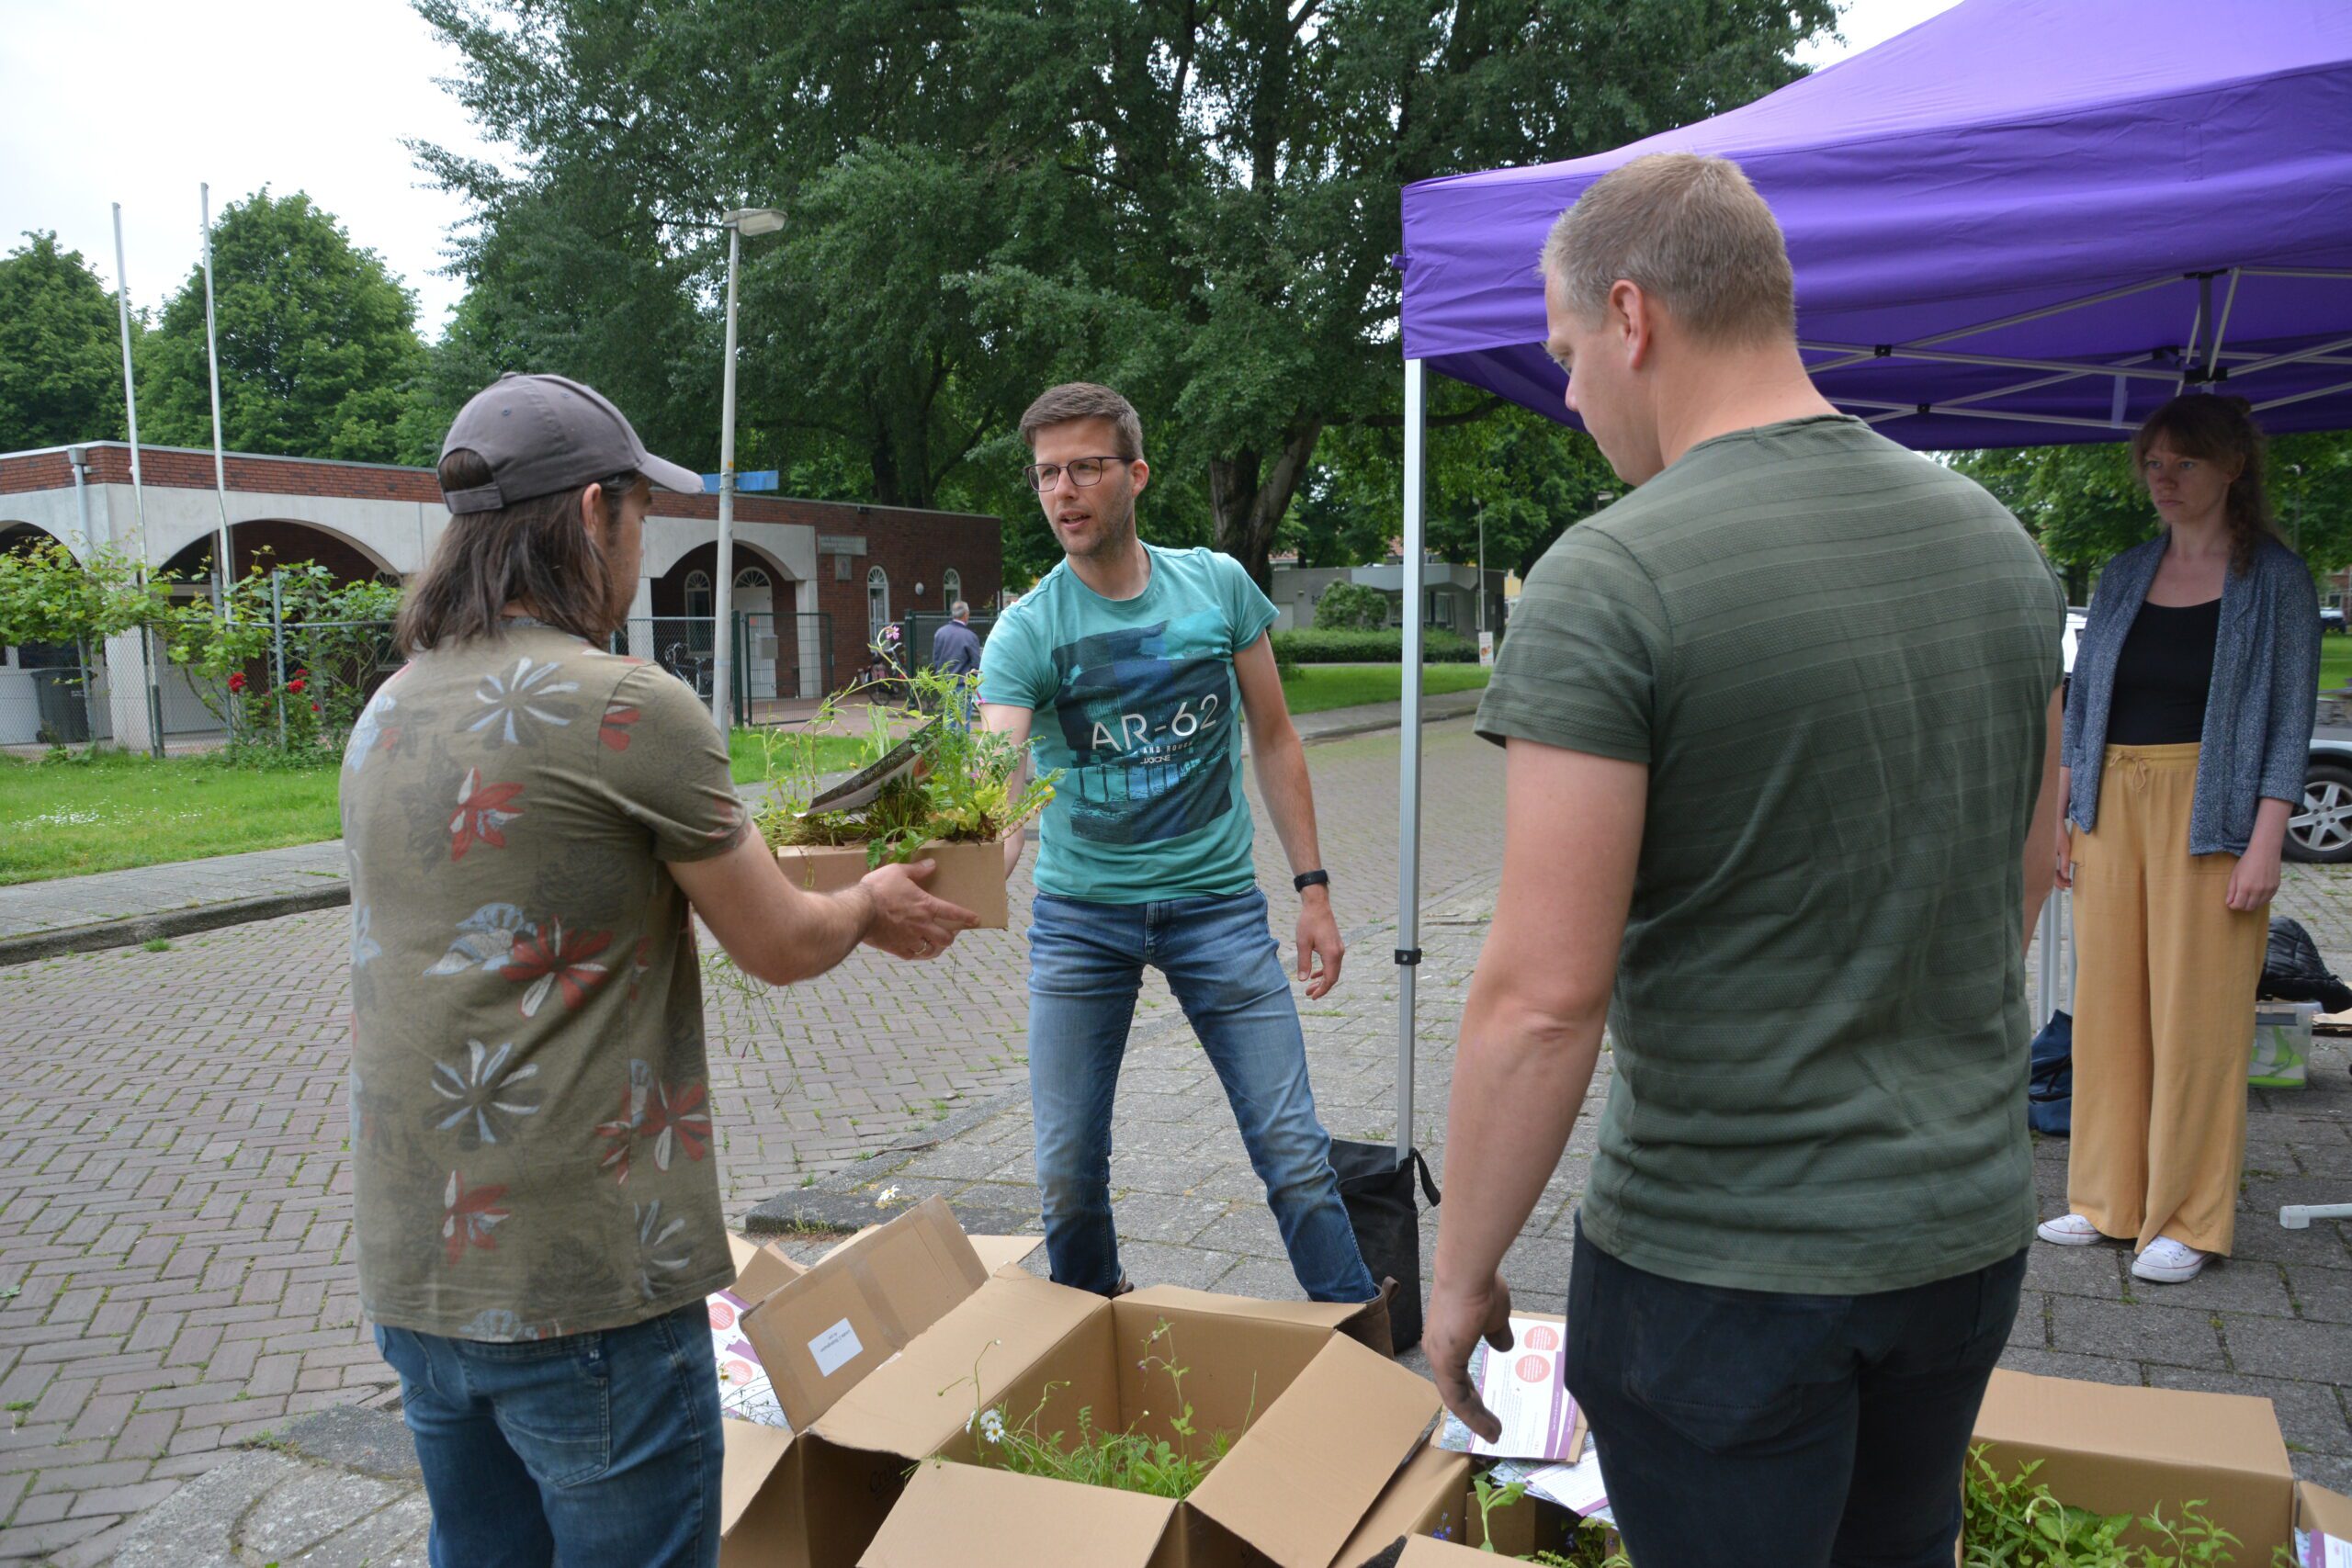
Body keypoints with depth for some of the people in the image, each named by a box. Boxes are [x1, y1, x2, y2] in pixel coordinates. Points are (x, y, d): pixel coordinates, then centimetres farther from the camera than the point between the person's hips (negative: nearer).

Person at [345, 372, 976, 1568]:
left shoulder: (386, 714, 7)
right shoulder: (629, 707, -17)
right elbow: (781, 947, -9)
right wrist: (871, 905, 13)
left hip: (408, 1260, 8)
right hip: (578, 1274, -8)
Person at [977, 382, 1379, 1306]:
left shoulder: (1217, 585, 0)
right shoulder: (1026, 631, -7)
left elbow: (1273, 738, 8)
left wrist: (1313, 889, 4)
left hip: (1216, 900, 0)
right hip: (1079, 911, 0)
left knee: (1294, 1150, -1)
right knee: (1068, 1170, 6)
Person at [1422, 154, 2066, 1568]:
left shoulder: (1610, 584, -21)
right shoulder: (1997, 540, 1)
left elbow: (1543, 994, -24)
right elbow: (2031, 869, 13)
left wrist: (1464, 1270, -11)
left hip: (1724, 1264, -6)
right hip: (1975, 1225, 7)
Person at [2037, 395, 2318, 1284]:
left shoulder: (2274, 578, 0)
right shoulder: (2124, 577, 13)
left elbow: (2290, 719, -4)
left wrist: (2266, 843, -12)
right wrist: (2061, 814, 8)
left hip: (2208, 811, -4)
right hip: (2112, 803, 5)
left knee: (2196, 1012, -1)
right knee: (2106, 1002, 7)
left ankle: (2188, 1221, 10)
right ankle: (2107, 1200, 18)